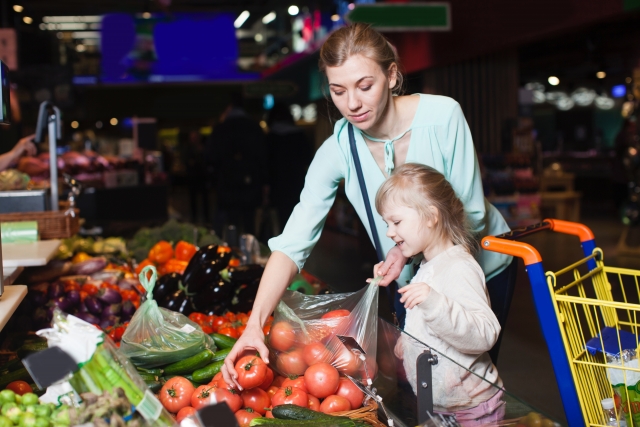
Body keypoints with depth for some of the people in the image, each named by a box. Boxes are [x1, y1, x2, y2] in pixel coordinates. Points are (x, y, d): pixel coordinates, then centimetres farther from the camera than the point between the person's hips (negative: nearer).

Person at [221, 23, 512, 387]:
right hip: (411, 280, 2)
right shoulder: (338, 150, -19)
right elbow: (293, 243, -25)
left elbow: (473, 214, -20)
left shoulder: (442, 115, -26)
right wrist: (256, 323, -38)